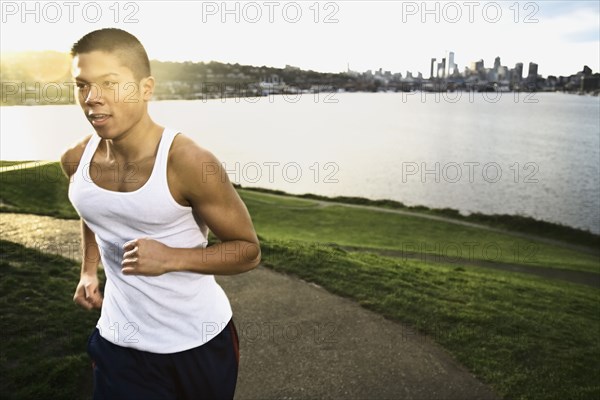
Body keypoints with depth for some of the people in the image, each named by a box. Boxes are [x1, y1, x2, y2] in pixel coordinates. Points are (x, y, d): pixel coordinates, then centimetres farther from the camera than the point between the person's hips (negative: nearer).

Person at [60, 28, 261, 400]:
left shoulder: (189, 163, -24)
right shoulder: (76, 161, -7)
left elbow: (249, 250, -16)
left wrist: (172, 258, -28)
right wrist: (89, 271, 6)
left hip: (200, 340, -3)